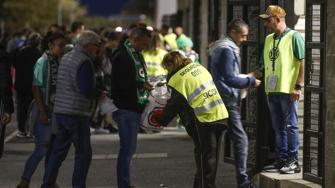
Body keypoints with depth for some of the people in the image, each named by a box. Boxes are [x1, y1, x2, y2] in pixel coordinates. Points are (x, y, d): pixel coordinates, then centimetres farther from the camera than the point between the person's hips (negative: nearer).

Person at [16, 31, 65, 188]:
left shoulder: (57, 62, 8)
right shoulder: (43, 62, -13)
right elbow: (36, 88, -16)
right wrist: (42, 112, -19)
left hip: (56, 111, 7)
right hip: (45, 111, -7)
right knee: (41, 149, -6)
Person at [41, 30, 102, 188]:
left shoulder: (66, 58, 14)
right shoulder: (84, 61, -14)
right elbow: (87, 90, -21)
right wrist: (99, 93, -3)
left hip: (60, 110, 9)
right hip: (77, 113, -9)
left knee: (58, 151, 14)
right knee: (83, 153, 0)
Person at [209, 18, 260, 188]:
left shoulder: (223, 48, 18)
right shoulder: (227, 50, -14)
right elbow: (230, 79, -19)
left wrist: (245, 78, 13)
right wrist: (250, 81, -8)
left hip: (219, 99, 11)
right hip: (227, 100, -11)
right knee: (240, 139, -9)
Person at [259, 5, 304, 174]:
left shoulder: (294, 37, -7)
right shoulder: (268, 39, 15)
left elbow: (302, 63, -10)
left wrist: (298, 87, -16)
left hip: (288, 90, -7)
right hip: (272, 90, 7)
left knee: (290, 126, -2)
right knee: (278, 128, 11)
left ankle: (293, 162, 4)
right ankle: (282, 160, 17)